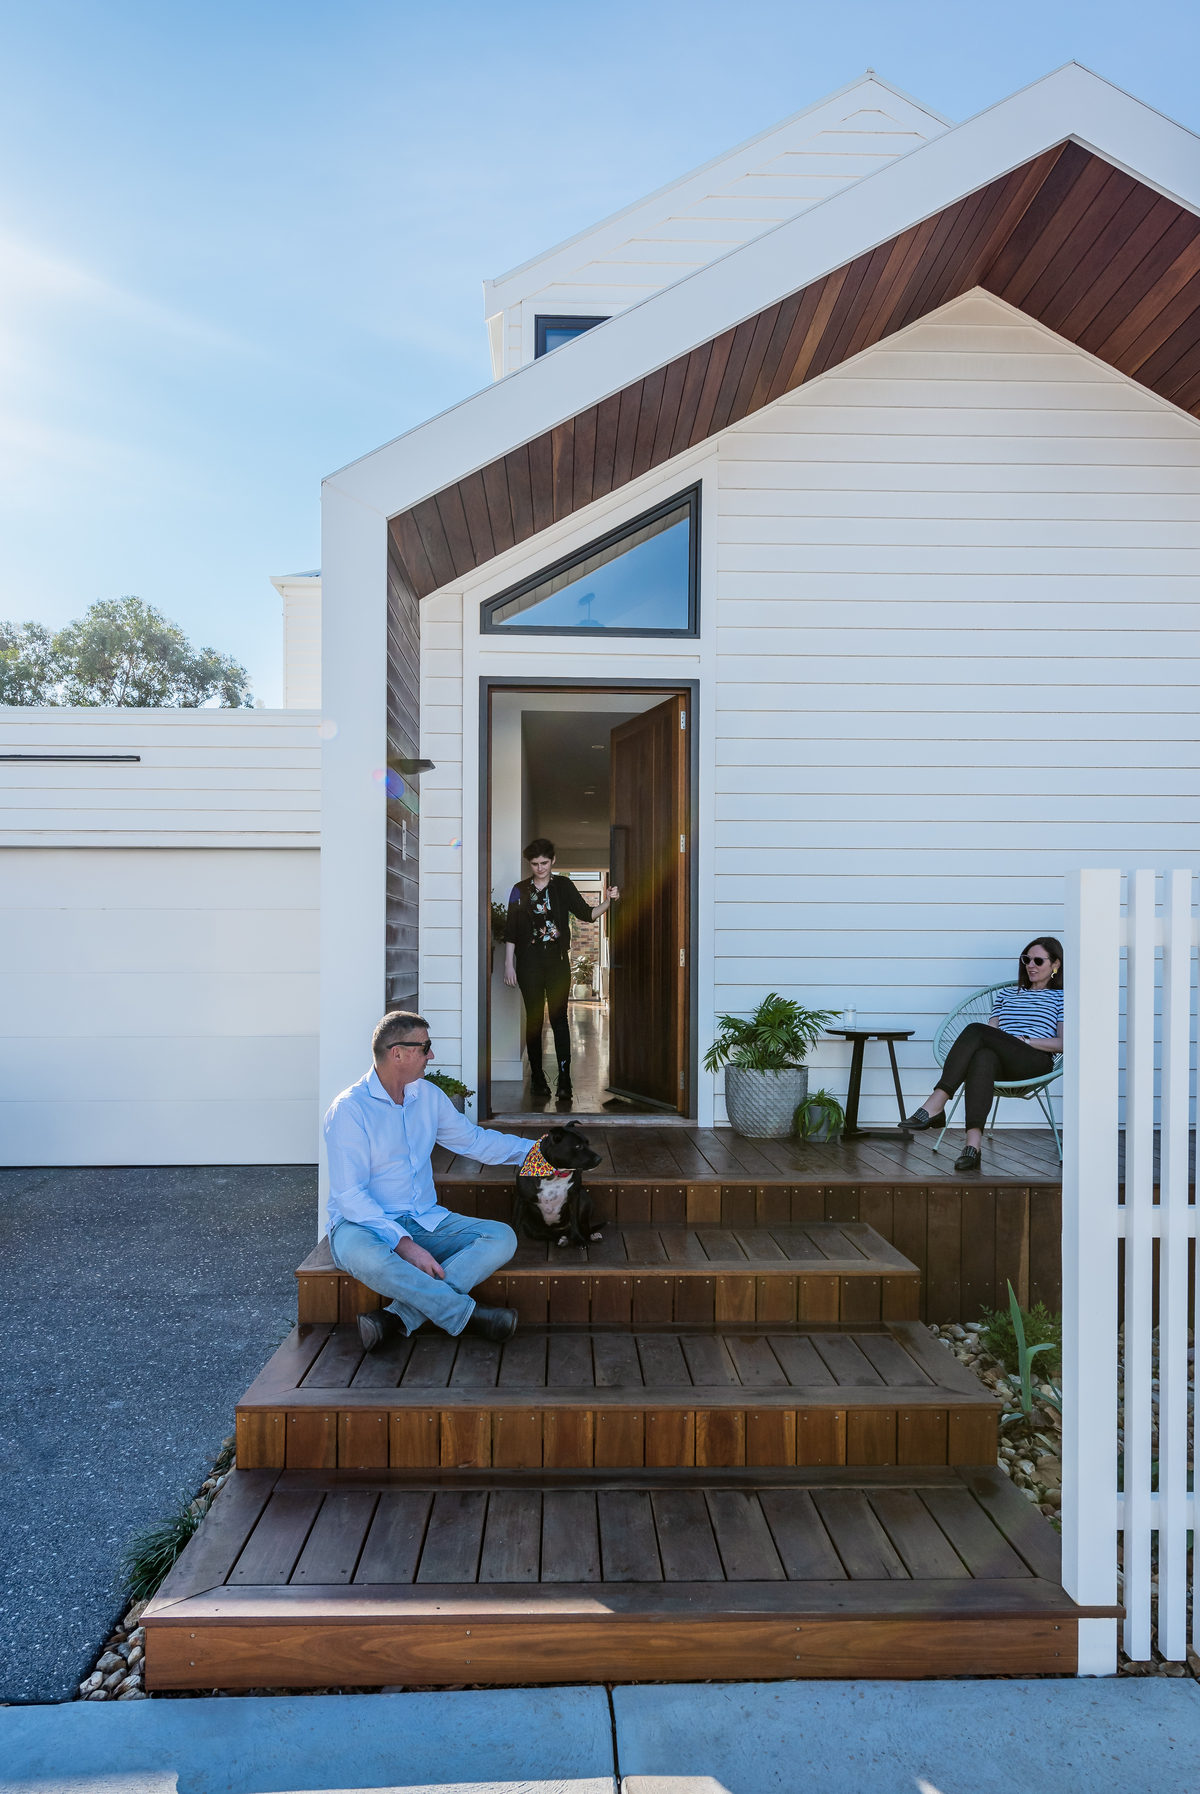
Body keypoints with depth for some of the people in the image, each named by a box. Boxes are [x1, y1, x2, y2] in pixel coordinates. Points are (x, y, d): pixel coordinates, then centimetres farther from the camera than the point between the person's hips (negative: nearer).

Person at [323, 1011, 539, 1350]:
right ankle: (468, 1314, -24)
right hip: (364, 1222, -6)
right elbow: (349, 1195, -17)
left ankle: (397, 1317, -27)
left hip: (425, 1220, 6)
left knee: (502, 1237, -16)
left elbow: (473, 1140, 23)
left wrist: (534, 1149, 16)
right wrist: (403, 1244, -25)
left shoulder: (429, 1095, 9)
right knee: (360, 1254, -40)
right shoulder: (348, 1109, -12)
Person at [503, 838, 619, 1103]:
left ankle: (564, 1080, -5)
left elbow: (586, 913, 1)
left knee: (559, 1017, -6)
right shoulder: (520, 890, 5)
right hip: (529, 962, 0)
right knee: (534, 1019, 3)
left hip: (558, 961, 0)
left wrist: (607, 902, -16)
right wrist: (509, 964, 1)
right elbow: (511, 931, 5)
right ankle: (537, 1079, 12)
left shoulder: (563, 886, 5)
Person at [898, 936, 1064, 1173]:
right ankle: (973, 1145, -52)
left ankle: (935, 1105, -41)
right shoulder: (1007, 993, 33)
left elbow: (1063, 1044, 6)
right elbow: (992, 1034, 24)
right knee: (982, 1058, -39)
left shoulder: (1060, 997, 19)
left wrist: (1024, 1040, -5)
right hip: (1001, 1063, 3)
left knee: (976, 1029, -31)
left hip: (1036, 1062, -3)